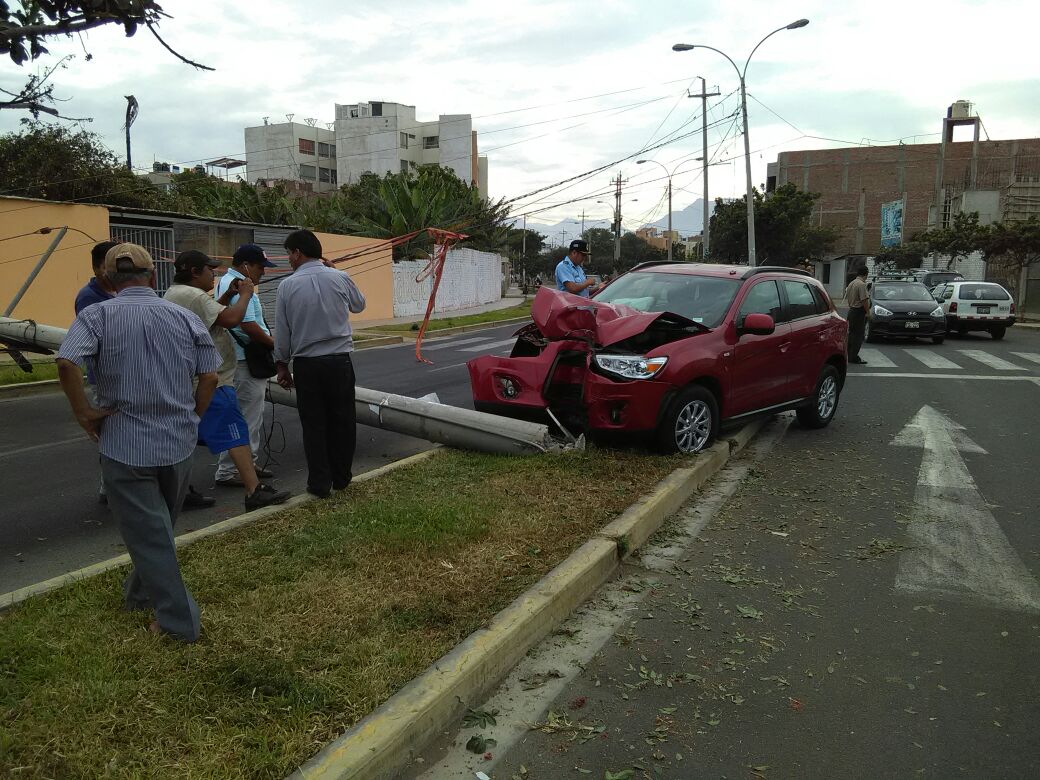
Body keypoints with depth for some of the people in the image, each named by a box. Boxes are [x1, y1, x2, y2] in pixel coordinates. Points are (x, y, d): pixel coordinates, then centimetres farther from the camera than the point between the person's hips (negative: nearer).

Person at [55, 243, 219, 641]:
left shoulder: (96, 315, -7)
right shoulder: (184, 317, 2)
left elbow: (66, 362, -24)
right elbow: (210, 376, -1)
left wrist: (84, 412, -12)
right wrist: (191, 417, 11)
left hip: (125, 446, -3)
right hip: (179, 444, 4)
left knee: (147, 533, 8)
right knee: (160, 527, 23)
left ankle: (178, 619, 13)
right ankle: (141, 593, 42)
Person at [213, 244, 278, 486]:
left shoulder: (226, 282, 18)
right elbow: (249, 326, -25)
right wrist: (275, 344, -12)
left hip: (247, 360, 11)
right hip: (246, 363, -11)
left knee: (253, 416, 18)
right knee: (244, 418, -5)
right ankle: (228, 471, 1)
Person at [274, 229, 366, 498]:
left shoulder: (288, 285, -5)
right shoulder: (340, 278, -3)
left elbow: (282, 331, 2)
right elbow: (359, 305, 17)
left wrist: (282, 365, 14)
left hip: (306, 364, -1)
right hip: (339, 360, 1)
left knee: (313, 424, 8)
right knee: (342, 420, 12)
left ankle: (320, 483, 11)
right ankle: (341, 478, 22)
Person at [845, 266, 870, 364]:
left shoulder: (851, 283, 10)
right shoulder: (862, 284, -18)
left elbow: (847, 298, 17)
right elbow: (865, 300, -21)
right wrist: (868, 312, -12)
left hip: (851, 311, 9)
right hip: (859, 311, -9)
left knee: (851, 333, 16)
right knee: (858, 335, -4)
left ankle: (849, 355, 21)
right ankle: (854, 357, -3)